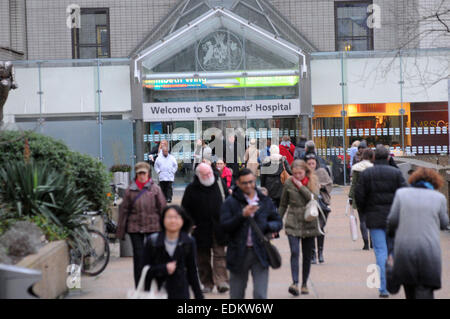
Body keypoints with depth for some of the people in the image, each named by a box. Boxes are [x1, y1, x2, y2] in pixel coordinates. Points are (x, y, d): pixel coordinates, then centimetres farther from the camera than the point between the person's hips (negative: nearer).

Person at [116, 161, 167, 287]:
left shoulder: (155, 189, 2)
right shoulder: (130, 190, 3)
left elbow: (162, 208, 4)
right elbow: (124, 210, 6)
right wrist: (120, 231, 6)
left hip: (153, 226, 0)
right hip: (135, 227, 0)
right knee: (138, 256, 0)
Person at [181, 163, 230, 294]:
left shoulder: (219, 182, 3)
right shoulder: (192, 189, -3)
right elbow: (185, 208, 3)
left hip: (218, 227, 0)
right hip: (201, 228, 0)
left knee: (219, 254, -6)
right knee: (203, 258, 6)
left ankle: (221, 281, -10)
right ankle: (207, 283, 15)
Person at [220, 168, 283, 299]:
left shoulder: (265, 201, 7)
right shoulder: (230, 203, -1)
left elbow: (278, 222, 14)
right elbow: (225, 226, -11)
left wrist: (268, 227, -8)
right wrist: (243, 215, -21)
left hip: (260, 253, 1)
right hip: (238, 253, 0)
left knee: (260, 294, -6)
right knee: (236, 295, 12)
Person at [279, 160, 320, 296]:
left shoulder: (313, 181, 1)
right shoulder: (288, 183, 3)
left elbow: (314, 197, -16)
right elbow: (283, 204, 12)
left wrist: (300, 186, -15)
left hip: (309, 222, 1)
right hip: (293, 222, -1)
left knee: (307, 255, 7)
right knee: (294, 252, -17)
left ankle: (304, 284, 19)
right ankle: (295, 283, -23)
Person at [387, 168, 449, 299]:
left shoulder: (402, 193, 5)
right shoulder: (439, 197, 2)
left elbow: (392, 219, 3)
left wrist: (391, 232, 22)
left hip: (404, 247, 2)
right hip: (429, 249, -2)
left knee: (409, 286, 18)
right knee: (425, 289, -2)